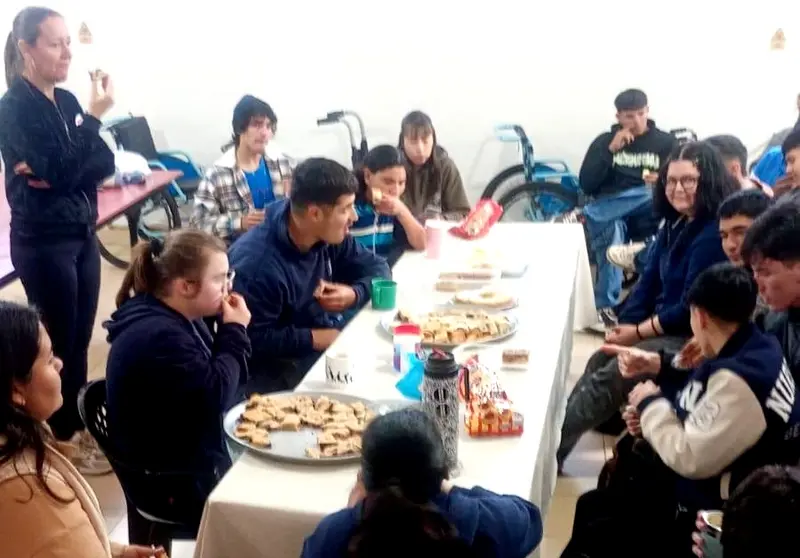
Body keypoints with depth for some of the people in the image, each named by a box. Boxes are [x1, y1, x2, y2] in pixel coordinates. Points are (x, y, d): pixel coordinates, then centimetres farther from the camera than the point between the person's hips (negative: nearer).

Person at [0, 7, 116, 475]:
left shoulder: (67, 101, 9)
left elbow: (104, 163, 1)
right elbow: (61, 172, -21)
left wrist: (53, 172, -15)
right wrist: (94, 117, -22)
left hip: (82, 234, 7)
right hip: (43, 241, -7)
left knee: (81, 337, 14)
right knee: (59, 342, 3)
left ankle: (78, 426, 29)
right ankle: (63, 440, 17)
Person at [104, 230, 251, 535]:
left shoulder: (177, 317, 5)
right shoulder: (159, 336, -26)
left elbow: (221, 379, 10)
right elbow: (216, 396, -24)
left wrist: (230, 333, -6)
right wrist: (235, 332, -16)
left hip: (200, 451, 9)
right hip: (174, 478, -9)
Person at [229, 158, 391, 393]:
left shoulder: (328, 235, -5)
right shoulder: (258, 264, -28)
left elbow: (376, 266, 5)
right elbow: (254, 340, -24)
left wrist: (355, 294, -16)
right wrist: (314, 338, -22)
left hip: (330, 337, 8)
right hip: (283, 364, -8)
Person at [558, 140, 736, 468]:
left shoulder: (714, 234, -21)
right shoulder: (676, 223, 8)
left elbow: (691, 309, -23)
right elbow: (649, 279, 8)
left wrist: (639, 332, -14)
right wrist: (624, 325, -5)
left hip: (691, 340, -9)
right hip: (662, 328, 9)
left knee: (607, 379, -13)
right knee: (599, 362, 1)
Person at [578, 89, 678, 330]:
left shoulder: (666, 141, 16)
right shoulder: (604, 141, 16)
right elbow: (586, 185, 4)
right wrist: (610, 150, -5)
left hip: (647, 209, 0)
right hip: (608, 208, 0)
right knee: (611, 238, -37)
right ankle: (605, 308, -37)